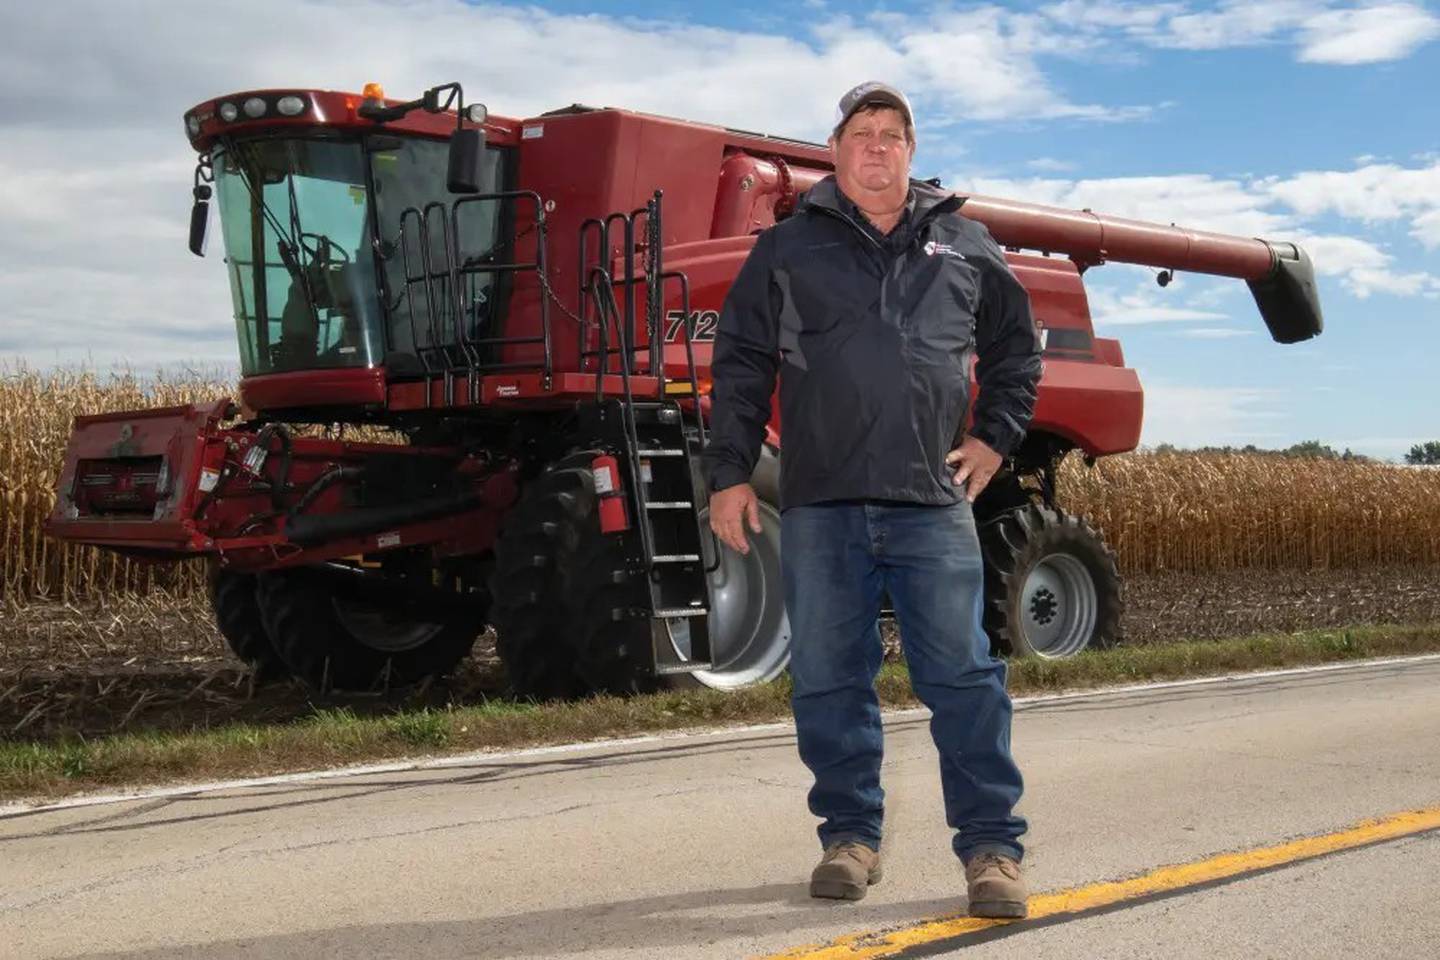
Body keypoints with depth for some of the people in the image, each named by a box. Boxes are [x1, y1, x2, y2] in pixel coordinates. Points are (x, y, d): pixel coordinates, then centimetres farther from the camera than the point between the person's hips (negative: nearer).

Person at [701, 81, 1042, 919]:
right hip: (820, 505, 0)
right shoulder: (789, 249, 10)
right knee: (829, 681, 5)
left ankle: (993, 847, 5)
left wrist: (996, 437, 14)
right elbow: (740, 368, 8)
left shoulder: (965, 247, 14)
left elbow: (1016, 347, 25)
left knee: (962, 676, -2)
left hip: (933, 504, 0)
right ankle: (851, 836, 19)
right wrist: (730, 475, 2)